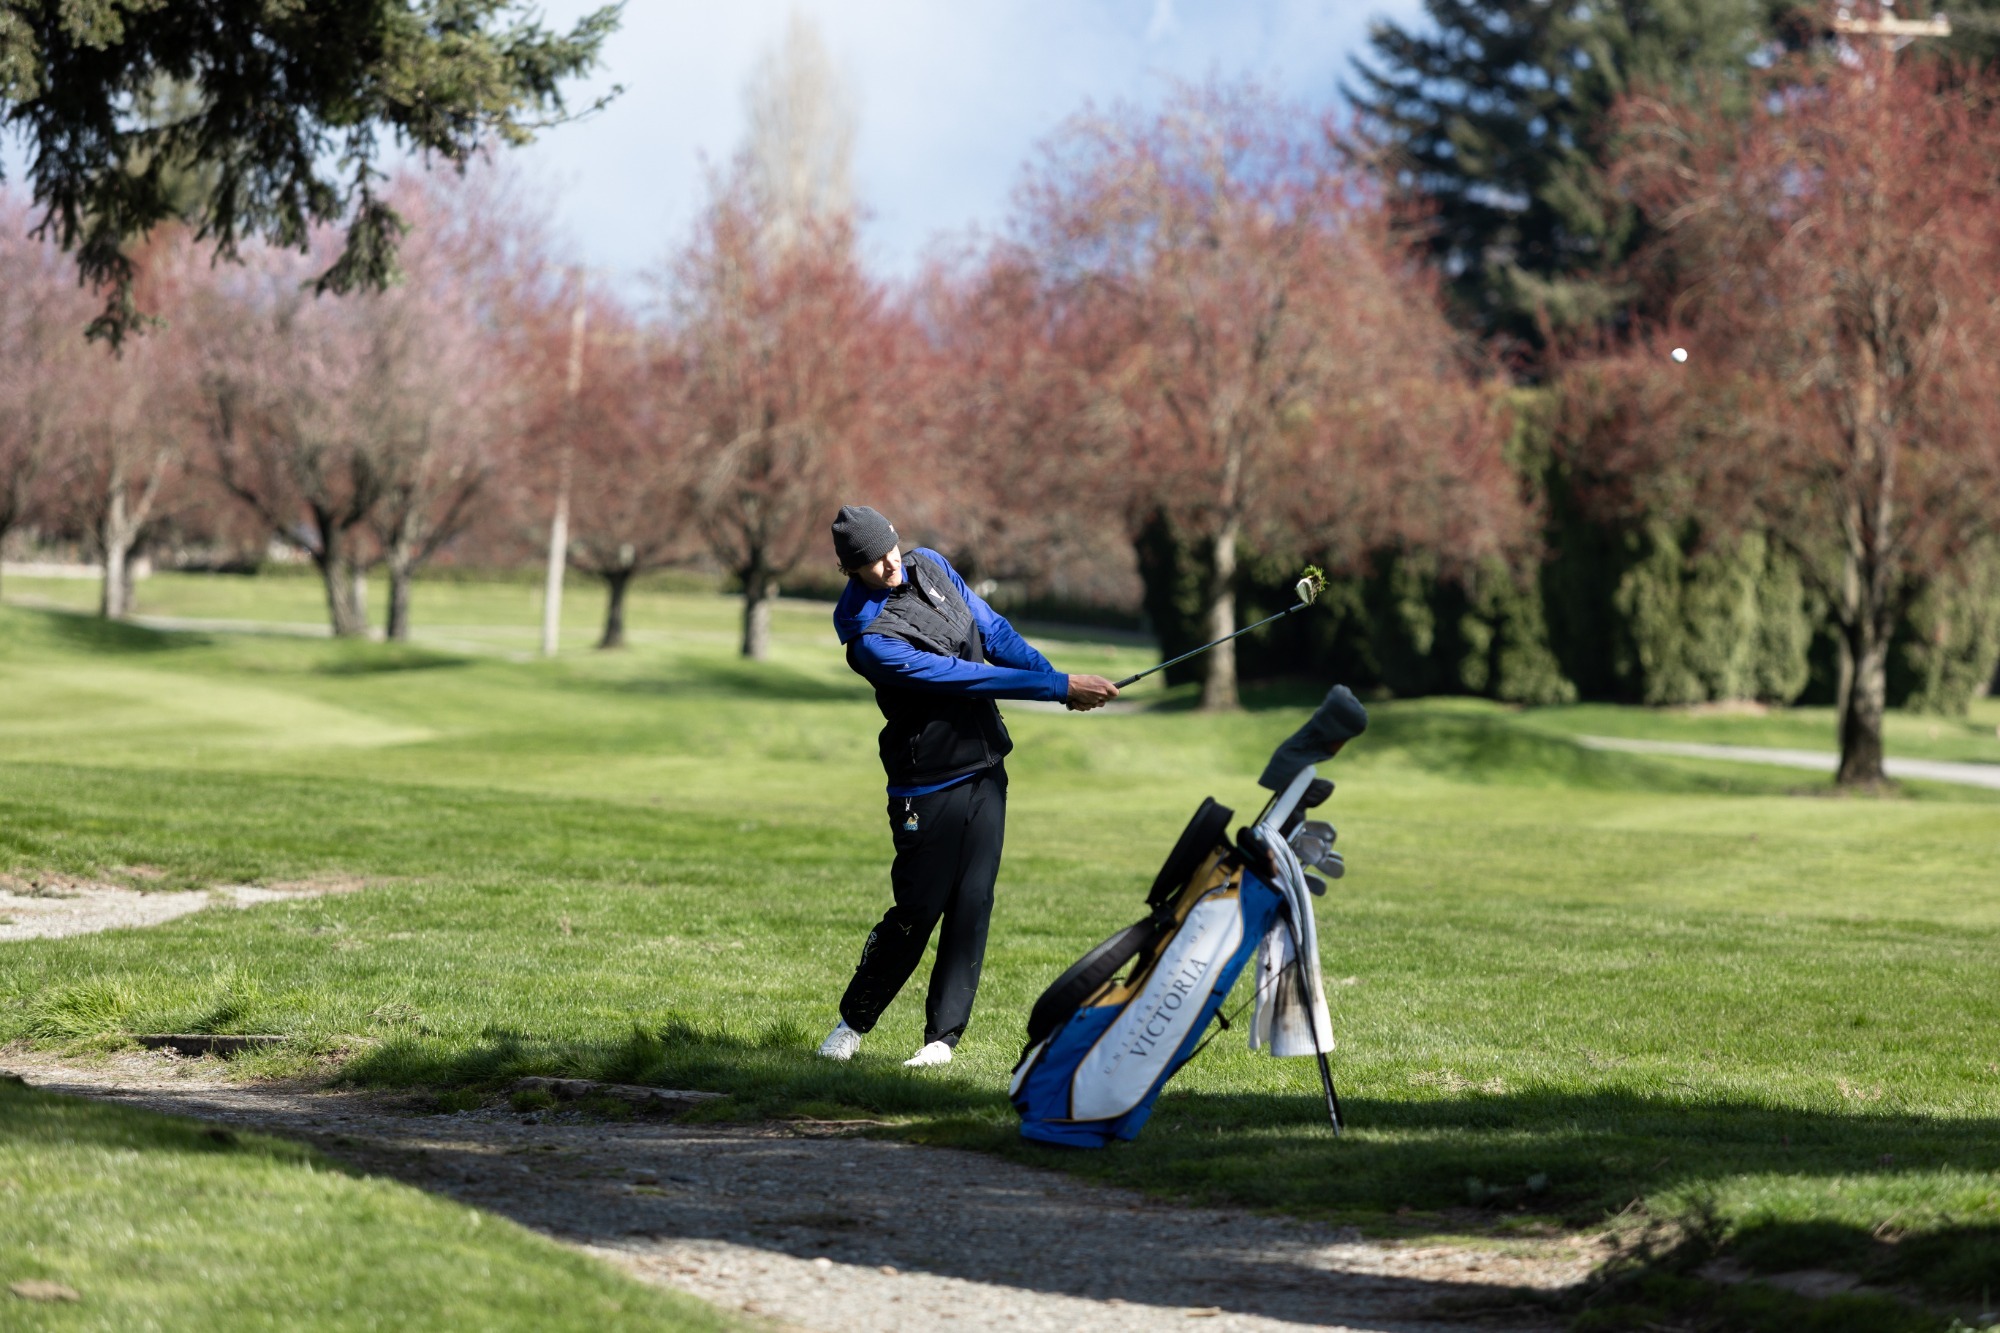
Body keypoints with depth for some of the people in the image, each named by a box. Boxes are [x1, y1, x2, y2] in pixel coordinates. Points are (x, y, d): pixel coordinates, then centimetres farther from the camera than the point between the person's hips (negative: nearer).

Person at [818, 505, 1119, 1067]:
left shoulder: (928, 566, 4)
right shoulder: (870, 640, -20)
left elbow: (993, 632, 7)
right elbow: (966, 677, -22)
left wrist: (1056, 677, -7)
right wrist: (1059, 688, -22)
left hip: (986, 770, 6)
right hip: (929, 785, -6)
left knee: (972, 903, -1)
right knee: (919, 909, -2)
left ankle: (943, 1035, 3)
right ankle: (853, 1021, 18)